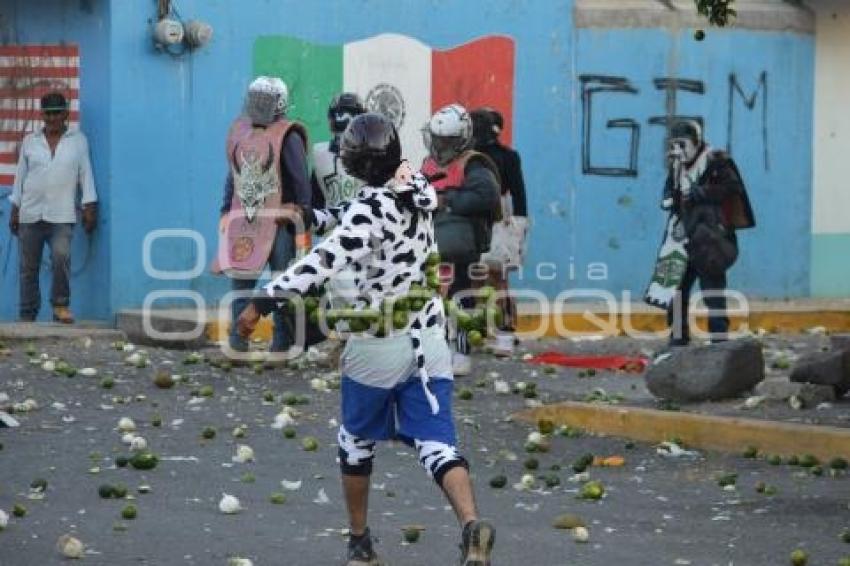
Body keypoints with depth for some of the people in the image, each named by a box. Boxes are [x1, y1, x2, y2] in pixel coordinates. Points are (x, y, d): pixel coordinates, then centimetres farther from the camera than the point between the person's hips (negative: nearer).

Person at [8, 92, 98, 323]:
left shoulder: (78, 140, 6)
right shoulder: (30, 141, 10)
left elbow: (85, 174, 5)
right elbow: (20, 176, 13)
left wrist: (89, 208, -2)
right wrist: (14, 211, 10)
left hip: (61, 216, -2)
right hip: (30, 214, 2)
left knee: (61, 256, -24)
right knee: (28, 267, 2)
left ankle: (61, 305, -10)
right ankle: (27, 316, 9)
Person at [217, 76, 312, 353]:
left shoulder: (287, 137, -8)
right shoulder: (240, 132, 12)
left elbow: (300, 181, -8)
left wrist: (302, 218, -10)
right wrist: (226, 212, 16)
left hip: (278, 222, -6)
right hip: (244, 219, 6)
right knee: (240, 279, 6)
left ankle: (282, 339, 6)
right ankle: (238, 337, 13)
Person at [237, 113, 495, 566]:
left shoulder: (369, 209, -19)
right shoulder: (420, 190, 1)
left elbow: (325, 262, -30)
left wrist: (262, 303, -30)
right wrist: (311, 215, 24)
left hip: (377, 346, -4)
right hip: (427, 339, 4)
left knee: (357, 441, 18)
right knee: (436, 442, -3)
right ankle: (471, 525, -27)